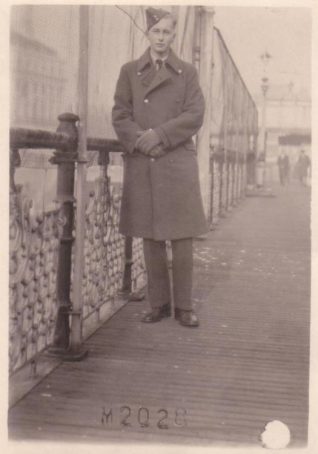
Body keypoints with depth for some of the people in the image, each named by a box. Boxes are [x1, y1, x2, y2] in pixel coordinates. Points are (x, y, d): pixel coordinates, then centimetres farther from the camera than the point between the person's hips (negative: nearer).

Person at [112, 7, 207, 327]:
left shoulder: (187, 72, 9)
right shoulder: (129, 71, 11)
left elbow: (195, 115, -1)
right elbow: (120, 116, 5)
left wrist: (158, 135, -13)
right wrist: (140, 140, -13)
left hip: (178, 162, -1)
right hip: (141, 164, 1)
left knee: (181, 237, -3)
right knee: (150, 238, 3)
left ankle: (184, 306, 8)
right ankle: (158, 303, 14)